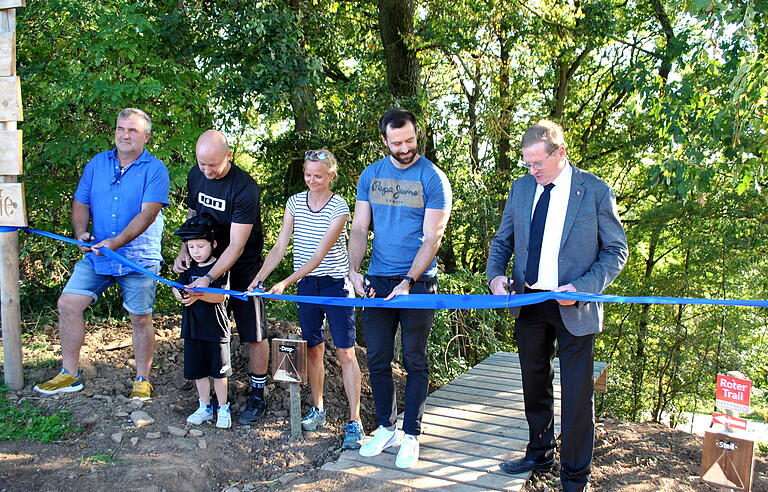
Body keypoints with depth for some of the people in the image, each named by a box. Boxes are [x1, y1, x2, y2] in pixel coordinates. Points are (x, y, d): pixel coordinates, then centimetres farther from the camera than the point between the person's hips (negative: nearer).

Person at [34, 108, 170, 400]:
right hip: (96, 255, 5)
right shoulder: (97, 164, 9)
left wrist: (116, 242, -27)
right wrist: (81, 233, -10)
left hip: (138, 258, -4)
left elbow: (148, 213, -17)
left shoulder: (155, 170, -6)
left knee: (140, 320, 3)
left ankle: (142, 380, 19)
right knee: (68, 304, 0)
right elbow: (81, 203, 10)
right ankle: (70, 374, 15)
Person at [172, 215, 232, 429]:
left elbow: (221, 296, -18)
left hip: (216, 330, -5)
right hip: (193, 330, 5)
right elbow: (178, 289, 4)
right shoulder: (190, 269, 9)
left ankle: (223, 409, 19)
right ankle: (204, 407, 27)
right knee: (198, 371, 13)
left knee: (219, 371, 5)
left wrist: (199, 294, -32)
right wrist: (180, 294, -19)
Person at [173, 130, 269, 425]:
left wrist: (209, 279, -34)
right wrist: (184, 251, -4)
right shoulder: (196, 176, -3)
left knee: (254, 334, 2)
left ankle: (258, 396, 17)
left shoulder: (245, 188, -24)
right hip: (208, 263, 6)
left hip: (243, 269, -5)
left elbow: (236, 246, -25)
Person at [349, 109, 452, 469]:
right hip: (378, 281, 4)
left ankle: (411, 435, 17)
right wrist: (354, 270, -9)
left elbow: (431, 239, -10)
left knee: (414, 361, 5)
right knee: (377, 359, 8)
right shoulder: (371, 176, 6)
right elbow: (359, 229, 5)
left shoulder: (433, 179, -6)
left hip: (418, 282, -4)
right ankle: (386, 427, 26)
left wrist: (408, 282, -18)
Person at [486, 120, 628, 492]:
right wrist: (495, 275, -7)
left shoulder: (595, 191, -8)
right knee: (534, 385, 18)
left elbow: (616, 250, -5)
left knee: (576, 395, 4)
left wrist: (582, 287, -19)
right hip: (528, 304, 5)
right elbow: (502, 241, 13)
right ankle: (539, 453, 39)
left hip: (574, 308, -4)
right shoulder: (521, 188, 5)